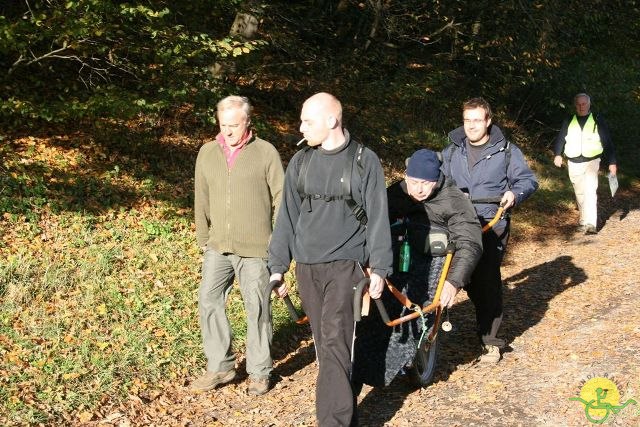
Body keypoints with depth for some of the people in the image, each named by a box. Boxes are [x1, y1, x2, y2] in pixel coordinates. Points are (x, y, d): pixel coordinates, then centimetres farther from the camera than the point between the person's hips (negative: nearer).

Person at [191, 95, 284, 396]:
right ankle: (220, 366, 13)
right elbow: (202, 200, 13)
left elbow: (281, 199, -1)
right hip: (218, 247, 4)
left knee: (257, 309, 3)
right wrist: (203, 239, 10)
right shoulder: (207, 153, 8)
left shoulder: (266, 153, -3)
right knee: (209, 301, -1)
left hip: (255, 248, -4)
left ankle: (259, 372, 15)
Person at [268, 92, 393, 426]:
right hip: (307, 266, 4)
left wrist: (379, 268, -8)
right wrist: (277, 267, 10)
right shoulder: (300, 162, 8)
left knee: (335, 342, -14)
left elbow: (378, 217, -2)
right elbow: (287, 217, 11)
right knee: (323, 344, 8)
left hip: (345, 264, -4)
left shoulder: (365, 161, -3)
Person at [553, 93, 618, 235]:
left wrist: (612, 162, 0)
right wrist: (557, 154, -10)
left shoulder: (598, 120, 4)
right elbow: (560, 139, 8)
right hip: (573, 163, 3)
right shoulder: (568, 122, 11)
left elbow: (607, 142, 5)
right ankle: (584, 221, 25)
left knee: (590, 192, -17)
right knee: (579, 194, 10)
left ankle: (591, 224, -24)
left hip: (591, 162, -3)